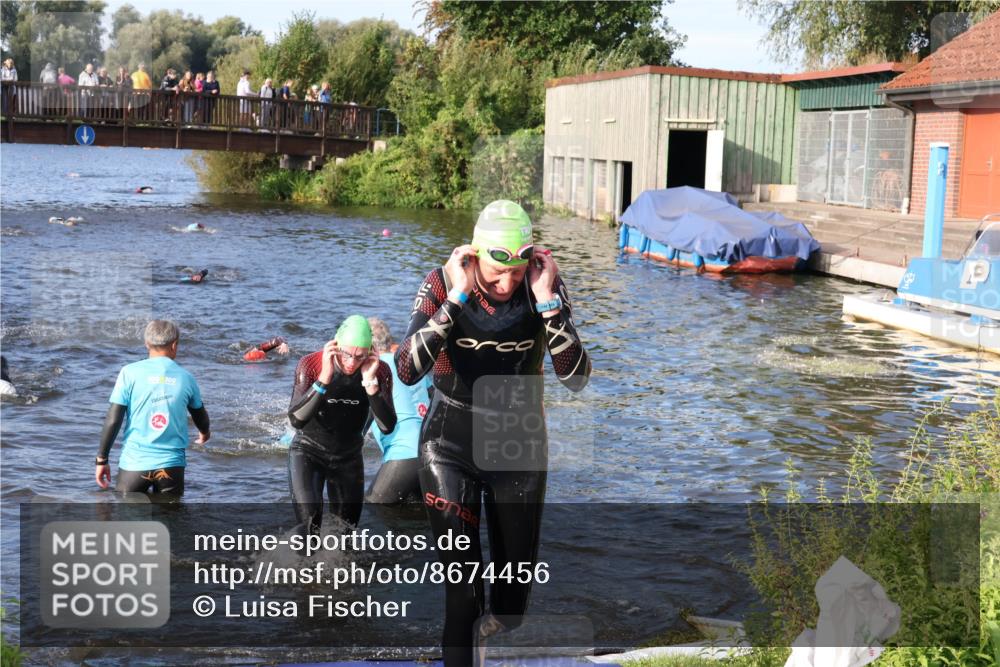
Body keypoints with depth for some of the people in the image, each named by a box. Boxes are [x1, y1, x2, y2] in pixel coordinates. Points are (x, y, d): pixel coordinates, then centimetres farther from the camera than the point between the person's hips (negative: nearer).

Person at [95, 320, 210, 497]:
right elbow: (200, 415, 22)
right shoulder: (186, 378, 4)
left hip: (134, 463, -1)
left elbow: (113, 420, -7)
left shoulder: (130, 372, -4)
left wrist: (102, 459, 3)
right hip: (172, 464, 2)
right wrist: (204, 433, 45)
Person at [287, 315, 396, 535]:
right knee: (310, 524, -21)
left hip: (349, 457, 3)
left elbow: (387, 427, -23)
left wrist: (371, 383, -33)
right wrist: (324, 379, -39)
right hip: (308, 451, -3)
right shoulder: (311, 365, -21)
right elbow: (296, 420, -31)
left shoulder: (379, 371, -16)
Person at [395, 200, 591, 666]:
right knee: (461, 579, -11)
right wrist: (456, 299, -30)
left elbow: (576, 378, -18)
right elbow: (407, 371, -27)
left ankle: (495, 621, 47)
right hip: (451, 443, -2)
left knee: (516, 577, 14)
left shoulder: (544, 288, -11)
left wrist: (548, 302, -27)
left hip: (520, 446, 2)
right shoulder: (442, 286, -15)